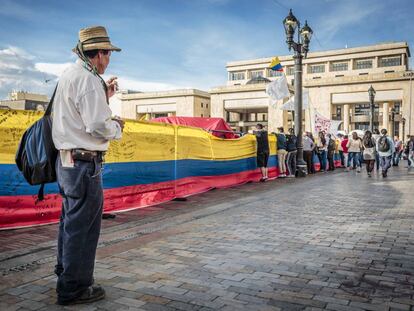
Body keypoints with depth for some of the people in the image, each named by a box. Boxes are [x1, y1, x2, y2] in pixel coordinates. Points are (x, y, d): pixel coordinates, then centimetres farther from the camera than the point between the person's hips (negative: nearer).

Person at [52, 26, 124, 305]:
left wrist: (105, 96, 18)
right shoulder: (88, 79, -16)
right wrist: (117, 126, -4)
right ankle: (74, 288, 10)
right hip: (84, 163, -10)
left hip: (66, 160, 10)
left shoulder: (69, 75, 15)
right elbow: (98, 126, -23)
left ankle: (65, 274, 34)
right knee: (83, 225, -1)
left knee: (71, 221, 20)